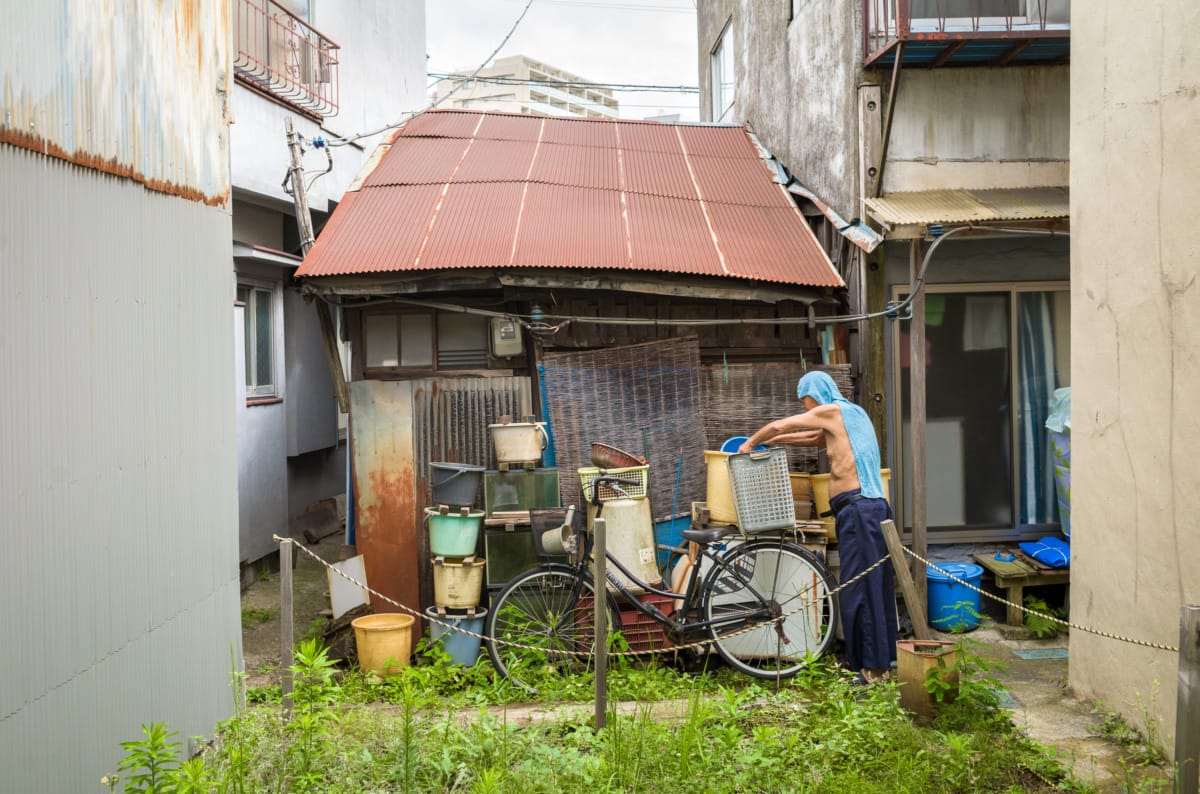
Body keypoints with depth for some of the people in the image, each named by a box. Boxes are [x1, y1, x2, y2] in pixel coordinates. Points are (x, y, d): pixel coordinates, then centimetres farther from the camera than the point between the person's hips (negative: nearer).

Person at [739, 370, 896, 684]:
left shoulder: (833, 410, -3)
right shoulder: (854, 414, 22)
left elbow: (779, 425, -3)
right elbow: (816, 438, 33)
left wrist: (751, 441, 14)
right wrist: (771, 441, 30)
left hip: (857, 508, -9)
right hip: (876, 505, 9)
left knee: (858, 588, -7)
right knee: (876, 585, 11)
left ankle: (872, 668, -7)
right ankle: (882, 661, 17)